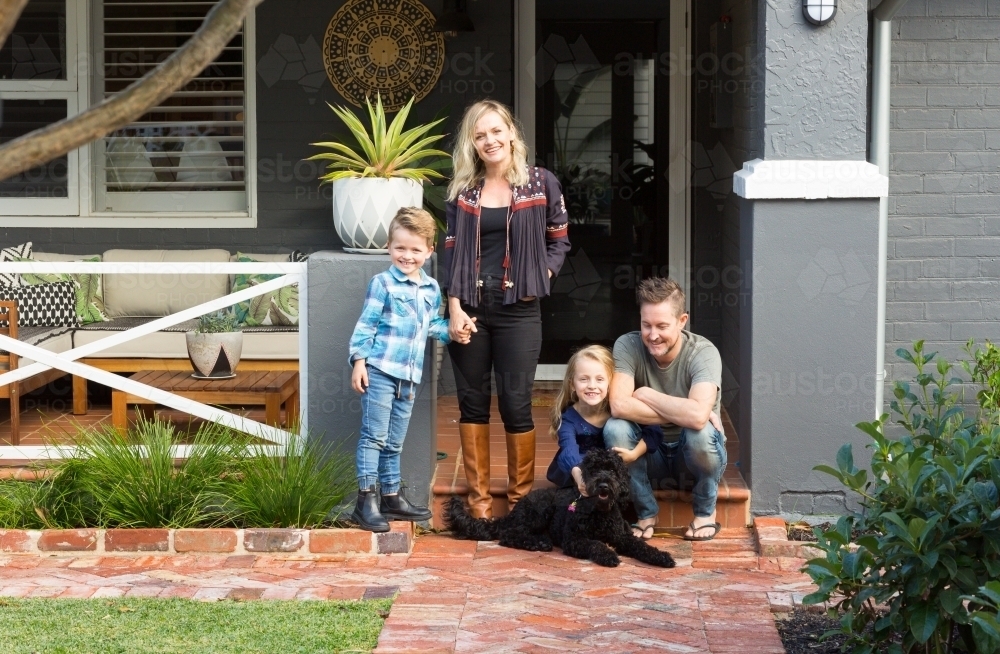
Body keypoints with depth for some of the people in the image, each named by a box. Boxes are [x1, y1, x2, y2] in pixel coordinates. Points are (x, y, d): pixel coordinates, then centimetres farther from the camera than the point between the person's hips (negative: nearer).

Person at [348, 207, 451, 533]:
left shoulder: (431, 289, 11)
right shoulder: (383, 284, -7)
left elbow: (433, 325, 21)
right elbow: (365, 325, -7)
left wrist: (452, 331, 3)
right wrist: (358, 361, -13)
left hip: (408, 376, 6)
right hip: (379, 371, -6)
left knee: (394, 442, 15)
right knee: (374, 436, -6)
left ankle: (391, 497, 24)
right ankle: (366, 500, -3)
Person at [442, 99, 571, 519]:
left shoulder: (541, 184, 0)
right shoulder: (462, 189, 6)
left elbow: (559, 241, 9)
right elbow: (451, 251, 4)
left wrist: (541, 275, -7)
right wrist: (454, 309, -5)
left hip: (518, 310, -2)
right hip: (470, 308, 2)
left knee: (516, 403, -1)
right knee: (472, 402, 6)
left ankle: (521, 498, 11)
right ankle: (478, 498, 14)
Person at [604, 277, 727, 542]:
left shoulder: (703, 353, -21)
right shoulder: (628, 346, -14)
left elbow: (697, 416, -38)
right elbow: (619, 406, -29)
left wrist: (645, 395, -24)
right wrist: (680, 414, -30)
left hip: (693, 457, -2)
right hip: (649, 457, 2)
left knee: (700, 431, -34)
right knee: (615, 428, -27)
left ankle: (705, 512, -5)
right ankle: (646, 513, -5)